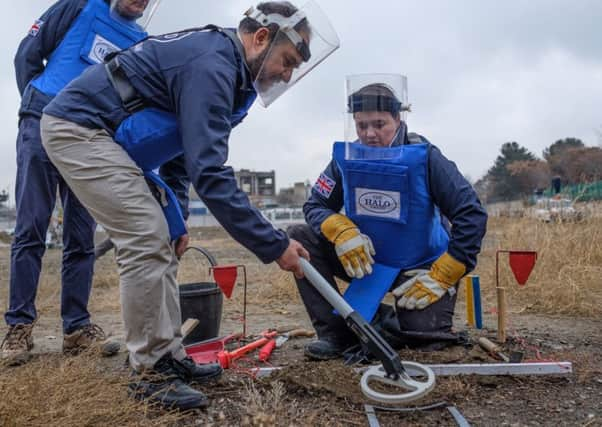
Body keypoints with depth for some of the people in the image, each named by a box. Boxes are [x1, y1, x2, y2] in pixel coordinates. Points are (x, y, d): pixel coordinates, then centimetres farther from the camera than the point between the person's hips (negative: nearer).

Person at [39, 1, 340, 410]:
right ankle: (150, 372, -5)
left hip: (99, 136, 10)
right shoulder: (211, 64, -23)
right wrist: (273, 244, -28)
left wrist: (176, 220, 10)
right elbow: (209, 172, -32)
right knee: (146, 241, -16)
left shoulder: (220, 62, 10)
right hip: (78, 127, -10)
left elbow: (181, 152, 15)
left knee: (159, 244, 6)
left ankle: (170, 357, 11)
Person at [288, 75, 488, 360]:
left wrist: (441, 277, -22)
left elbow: (472, 214, -18)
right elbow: (315, 206, -5)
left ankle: (389, 322, 15)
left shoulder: (424, 157, -17)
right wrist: (341, 230, -28)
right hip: (366, 261, 3)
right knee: (300, 236, -16)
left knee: (423, 340, -24)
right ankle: (337, 334, -11)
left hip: (420, 269, -3)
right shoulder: (346, 158, -8)